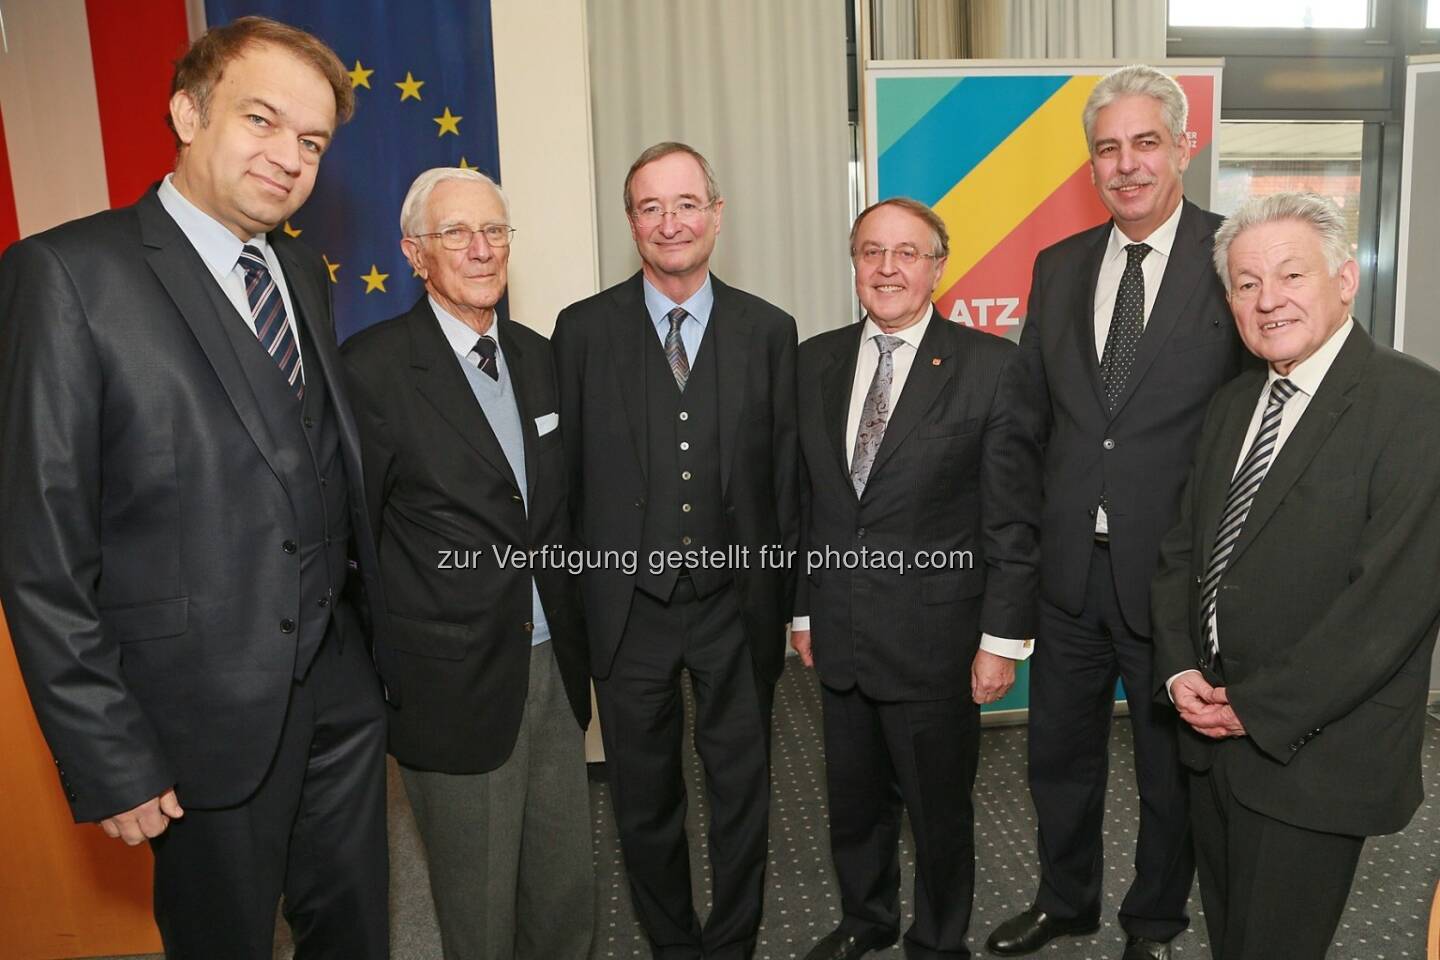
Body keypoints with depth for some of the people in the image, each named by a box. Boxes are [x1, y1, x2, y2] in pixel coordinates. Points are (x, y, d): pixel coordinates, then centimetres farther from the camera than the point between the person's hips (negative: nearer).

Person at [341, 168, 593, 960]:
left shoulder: (538, 355, 6)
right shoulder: (372, 368, -13)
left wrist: (577, 639, 10)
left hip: (554, 667, 5)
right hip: (457, 685, -5)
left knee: (568, 892, 19)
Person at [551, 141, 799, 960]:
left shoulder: (769, 330, 0)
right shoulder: (582, 329, -2)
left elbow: (786, 474, 2)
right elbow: (565, 473, -1)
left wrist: (782, 601, 2)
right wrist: (572, 605, -1)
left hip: (738, 605, 0)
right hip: (629, 607, 0)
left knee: (742, 790, 15)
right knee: (645, 798, 16)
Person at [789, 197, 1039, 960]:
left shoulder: (990, 366, -9)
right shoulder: (816, 361, 4)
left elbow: (1013, 519, -9)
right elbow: (804, 498, 7)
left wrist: (1004, 637, -9)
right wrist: (803, 610, 9)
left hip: (935, 639, -4)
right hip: (839, 635, 4)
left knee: (939, 807, 15)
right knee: (852, 801, 21)